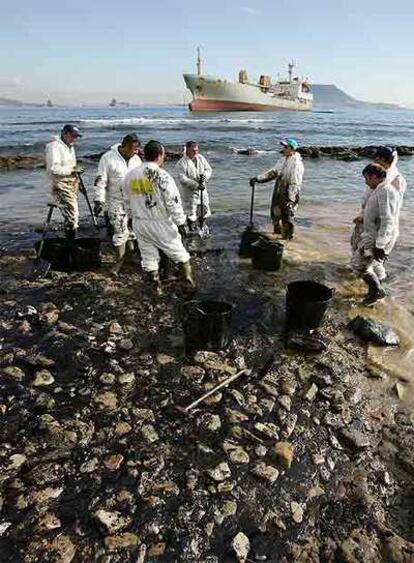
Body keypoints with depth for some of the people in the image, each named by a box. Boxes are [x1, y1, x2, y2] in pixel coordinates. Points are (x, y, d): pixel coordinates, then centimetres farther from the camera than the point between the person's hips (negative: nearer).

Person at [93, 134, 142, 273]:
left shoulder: (136, 158, 5)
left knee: (133, 230, 10)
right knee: (120, 232, -2)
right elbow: (100, 181, -10)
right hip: (116, 202, -4)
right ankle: (120, 260, 12)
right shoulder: (108, 158, -11)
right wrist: (99, 201, -14)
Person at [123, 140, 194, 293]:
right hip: (161, 223, -5)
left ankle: (156, 285, 23)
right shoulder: (162, 176, -18)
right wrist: (180, 223, -7)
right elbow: (173, 202, -15)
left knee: (148, 255, 14)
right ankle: (188, 278, 23)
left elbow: (128, 201, 11)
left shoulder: (130, 175, 1)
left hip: (139, 223, 5)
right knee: (178, 251, 12)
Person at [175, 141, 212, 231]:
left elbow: (209, 169, 6)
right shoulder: (181, 163, -17)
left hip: (202, 190, 6)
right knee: (191, 214, 1)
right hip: (189, 192, -6)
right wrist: (196, 185, -32)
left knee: (205, 211, 17)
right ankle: (192, 232, 18)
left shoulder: (201, 158, 1)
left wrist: (205, 175, -18)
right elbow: (183, 179, -25)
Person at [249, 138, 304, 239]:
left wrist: (290, 199, -26)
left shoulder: (297, 164, -18)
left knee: (287, 217, 1)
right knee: (275, 213, 21)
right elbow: (272, 172, 12)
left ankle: (286, 237, 17)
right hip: (278, 193, 8)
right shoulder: (282, 160, 8)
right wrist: (258, 178, 3)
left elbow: (295, 184, -22)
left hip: (289, 195, -8)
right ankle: (277, 231, 42)